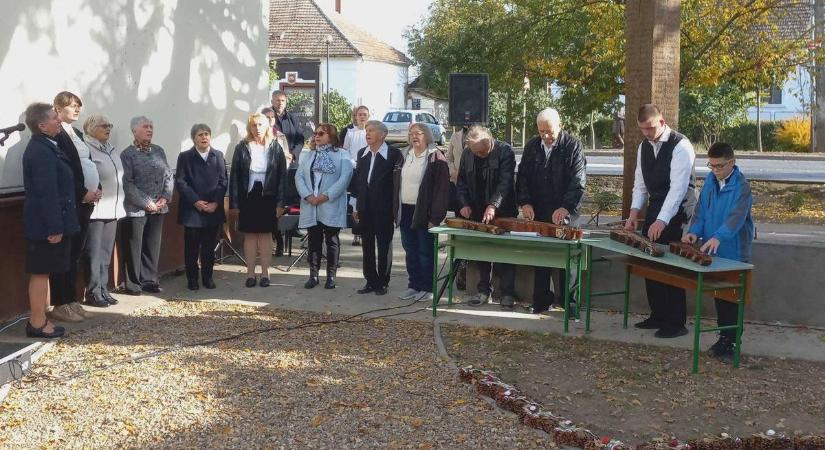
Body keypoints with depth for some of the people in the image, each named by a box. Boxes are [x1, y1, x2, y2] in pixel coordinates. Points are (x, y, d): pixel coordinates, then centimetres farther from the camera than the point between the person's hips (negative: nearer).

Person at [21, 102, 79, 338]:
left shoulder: (42, 146, 12)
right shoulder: (42, 152, -20)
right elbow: (47, 193, -23)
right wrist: (54, 228, -22)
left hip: (44, 221, 10)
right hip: (45, 224, -10)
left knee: (43, 272, 15)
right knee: (40, 272, -2)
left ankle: (40, 319, 23)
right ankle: (37, 324, 6)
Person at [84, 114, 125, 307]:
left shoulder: (113, 151, 17)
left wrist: (120, 202, 17)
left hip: (113, 210, 7)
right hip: (95, 210, -7)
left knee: (106, 254, 11)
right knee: (94, 254, -3)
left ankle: (103, 290, 18)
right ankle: (93, 293, 3)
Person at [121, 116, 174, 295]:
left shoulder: (159, 151, 12)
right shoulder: (128, 154, -5)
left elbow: (169, 176, 10)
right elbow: (127, 183, -12)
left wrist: (165, 197, -5)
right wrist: (146, 203, -16)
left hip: (158, 208, 5)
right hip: (136, 209, -5)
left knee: (153, 246, 10)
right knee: (135, 247, 2)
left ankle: (149, 280, 19)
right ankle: (133, 284, 10)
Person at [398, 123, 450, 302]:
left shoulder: (435, 157, -9)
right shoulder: (406, 155, 12)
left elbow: (441, 188, -13)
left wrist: (435, 216, -18)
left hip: (424, 212, -7)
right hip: (406, 211, 7)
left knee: (425, 252, 0)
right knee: (410, 250, 12)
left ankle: (427, 288, 9)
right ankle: (414, 285, 21)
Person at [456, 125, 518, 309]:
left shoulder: (505, 151, -11)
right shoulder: (467, 155, 4)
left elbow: (505, 182, -20)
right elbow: (462, 183, 12)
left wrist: (493, 205, -31)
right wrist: (464, 204, -3)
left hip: (502, 213, -5)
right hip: (476, 214, 5)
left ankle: (507, 293, 6)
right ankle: (484, 290, 19)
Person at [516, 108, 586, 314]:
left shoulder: (573, 146, -4)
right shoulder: (532, 146, 8)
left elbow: (577, 182, -11)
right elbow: (523, 177, 9)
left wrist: (566, 208, -22)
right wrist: (525, 202, -6)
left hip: (563, 214, -4)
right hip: (537, 212, 4)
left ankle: (569, 301, 9)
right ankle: (541, 301, 16)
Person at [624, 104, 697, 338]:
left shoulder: (680, 146, -16)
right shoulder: (644, 146, 8)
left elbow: (678, 187, -24)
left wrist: (662, 220, -31)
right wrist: (635, 211, -2)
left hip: (676, 213, -7)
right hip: (655, 209, 7)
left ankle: (676, 323, 4)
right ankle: (657, 316, 21)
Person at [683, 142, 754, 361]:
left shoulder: (742, 186, -15)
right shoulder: (710, 181, 5)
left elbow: (737, 216, -28)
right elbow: (701, 210, 7)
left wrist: (718, 237, -43)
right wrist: (694, 231, -11)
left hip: (734, 254, -6)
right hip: (713, 252, 6)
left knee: (731, 300, 2)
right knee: (718, 296, 16)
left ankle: (731, 343, 12)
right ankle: (723, 337, 29)